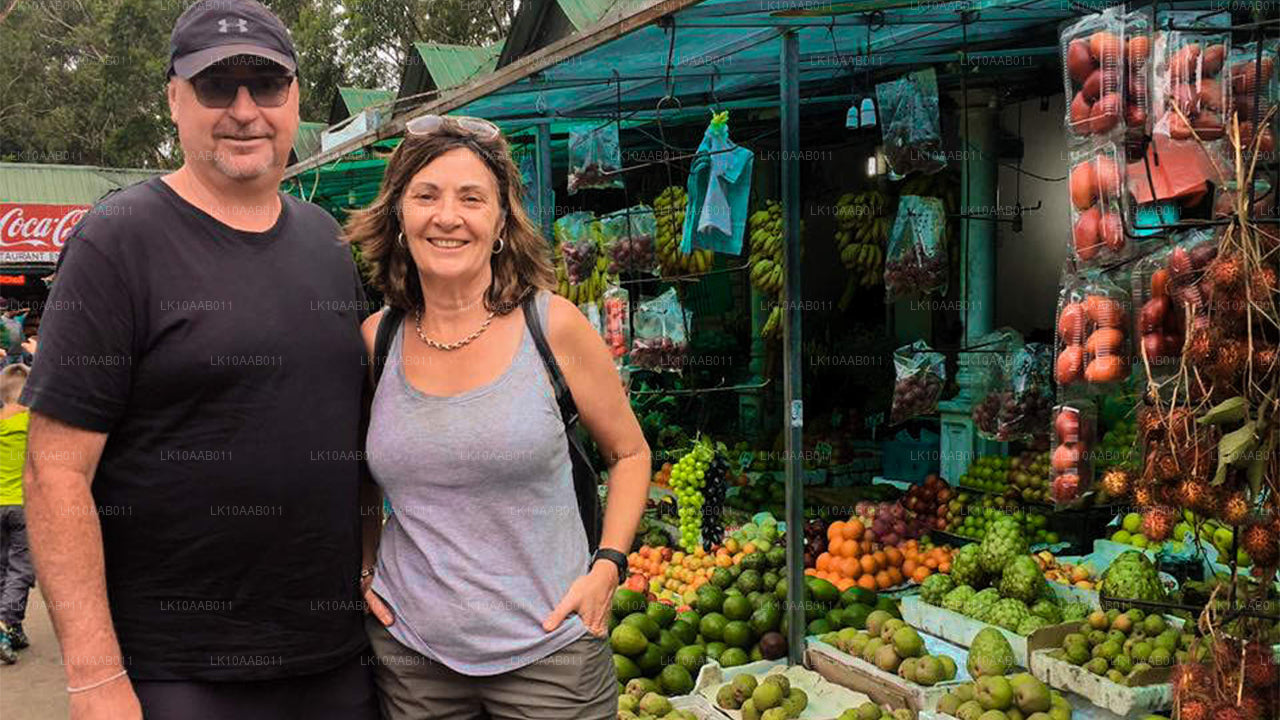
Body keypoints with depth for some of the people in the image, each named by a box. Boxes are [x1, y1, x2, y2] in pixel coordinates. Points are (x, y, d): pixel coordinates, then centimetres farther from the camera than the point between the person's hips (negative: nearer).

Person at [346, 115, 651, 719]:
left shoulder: (553, 325, -7)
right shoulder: (377, 339, 0)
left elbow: (629, 453, 5)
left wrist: (607, 566, -7)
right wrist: (361, 569, 6)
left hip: (547, 651, -2)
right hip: (409, 654, 3)